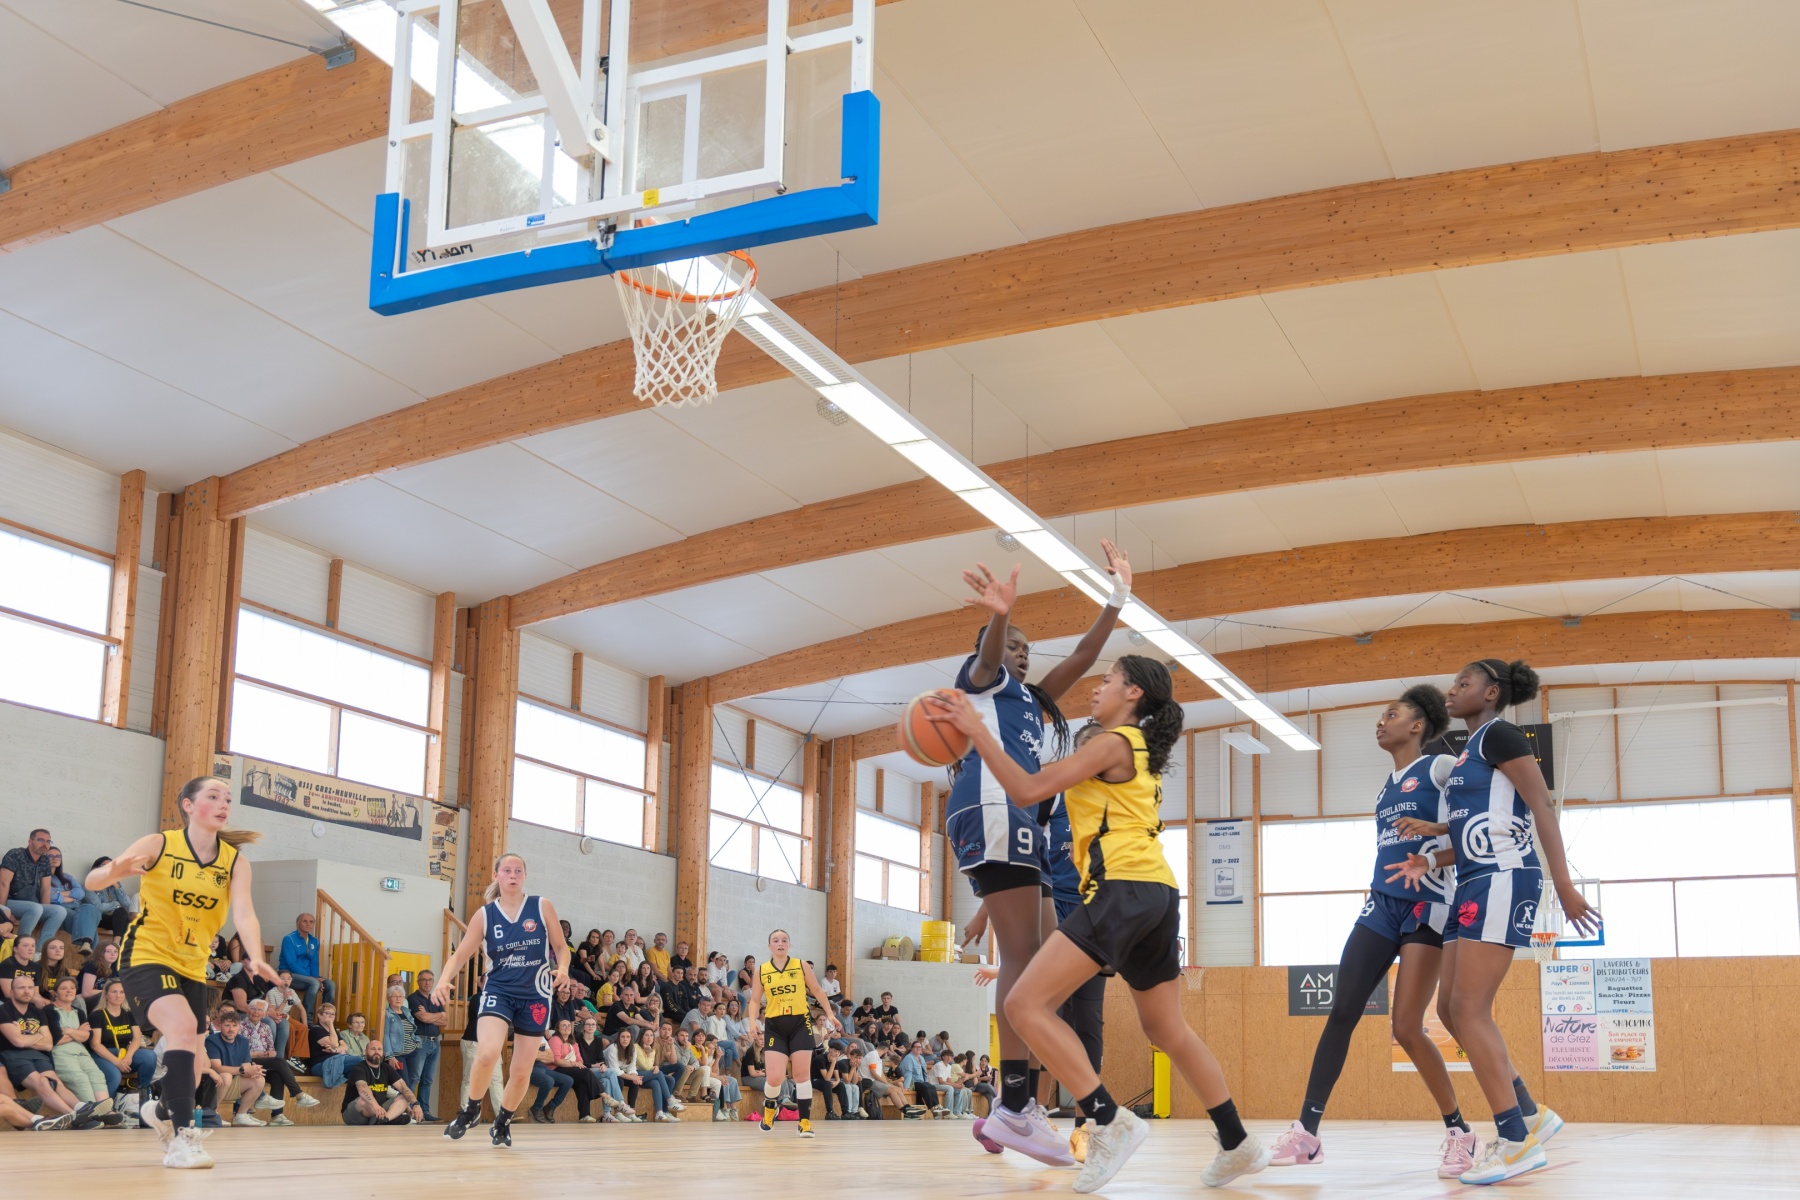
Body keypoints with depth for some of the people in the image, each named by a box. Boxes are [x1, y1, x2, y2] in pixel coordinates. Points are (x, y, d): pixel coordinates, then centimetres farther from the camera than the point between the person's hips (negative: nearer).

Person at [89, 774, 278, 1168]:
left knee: (192, 1068, 8)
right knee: (183, 1026, -30)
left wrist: (254, 957, -36)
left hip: (192, 968, 5)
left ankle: (161, 1112, 43)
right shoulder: (159, 844, -10)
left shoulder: (235, 861, -3)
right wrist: (115, 871, -39)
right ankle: (181, 1136, -26)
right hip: (147, 956, -5)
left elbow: (243, 914, -17)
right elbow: (92, 881, -15)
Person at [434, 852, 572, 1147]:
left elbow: (561, 947, 5)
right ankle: (471, 1110, 1)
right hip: (498, 990, -1)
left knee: (522, 1071, 6)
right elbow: (460, 955, 0)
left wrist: (562, 968, -17)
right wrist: (444, 981, -19)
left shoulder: (542, 907, -2)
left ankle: (502, 1123, 32)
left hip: (535, 995, 1)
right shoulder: (484, 914, 0)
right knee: (487, 1053, -26)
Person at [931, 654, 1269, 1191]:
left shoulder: (1114, 743, -5)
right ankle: (1238, 1146, 24)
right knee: (1169, 1031, 19)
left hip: (1125, 890, -10)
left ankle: (1111, 1122, -18)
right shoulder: (1137, 752, 24)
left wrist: (977, 729, -9)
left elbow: (1027, 790, -12)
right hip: (1158, 893, 10)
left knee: (1027, 1003, -13)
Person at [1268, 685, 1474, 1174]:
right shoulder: (1385, 788, 20)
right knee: (1341, 1013, -3)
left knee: (1407, 1028, -12)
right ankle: (1306, 1132, -3)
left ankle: (1458, 1132, 5)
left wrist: (1436, 829, -22)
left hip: (1427, 907, -7)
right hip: (1381, 905, 7)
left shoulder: (1442, 769, -2)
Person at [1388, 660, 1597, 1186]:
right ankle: (1531, 1116, 13)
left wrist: (1565, 885, -19)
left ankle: (1516, 1141, -9)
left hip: (1503, 879, -10)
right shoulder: (1469, 752, 21)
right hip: (1473, 883, 10)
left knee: (1469, 1009, -13)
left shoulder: (1499, 735, -6)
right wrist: (1430, 860, 7)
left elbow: (1541, 808, -13)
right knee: (1452, 1009, 7)